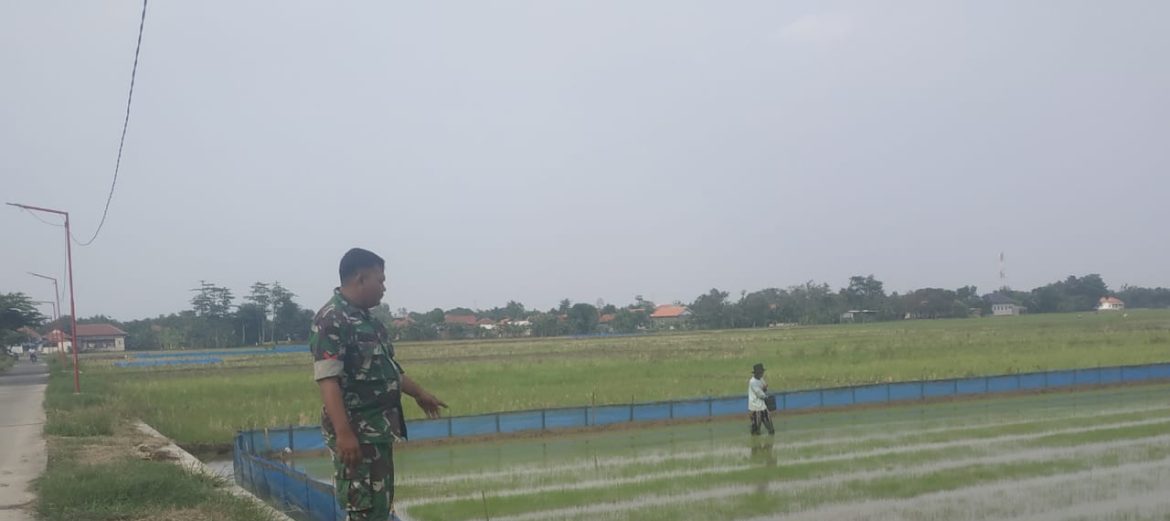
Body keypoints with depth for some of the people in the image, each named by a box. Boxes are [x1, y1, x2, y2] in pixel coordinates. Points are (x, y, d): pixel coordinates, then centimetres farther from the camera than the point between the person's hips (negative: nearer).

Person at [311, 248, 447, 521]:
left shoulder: (367, 319, 13)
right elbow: (328, 380, -24)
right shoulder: (331, 320, -17)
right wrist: (344, 432, -30)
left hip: (378, 429, 10)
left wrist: (419, 393, 34)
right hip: (355, 432, -10)